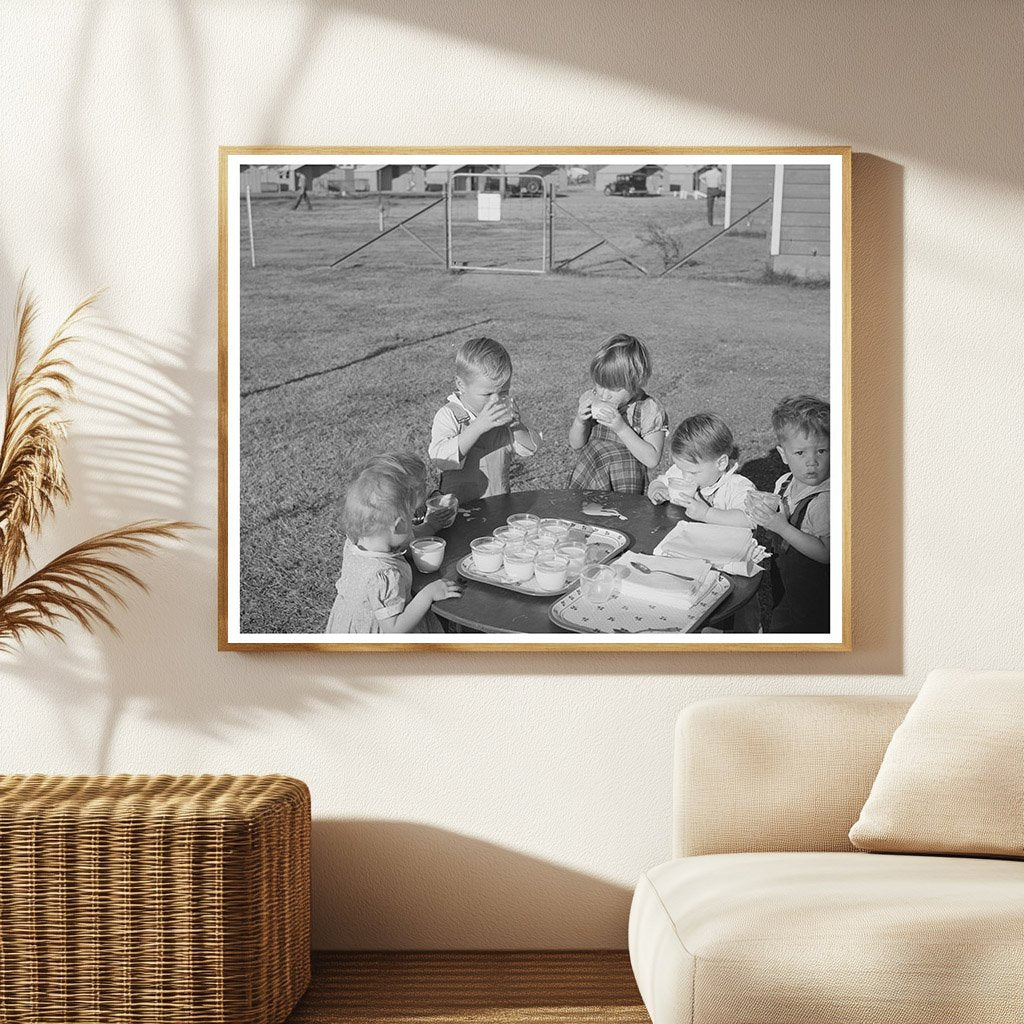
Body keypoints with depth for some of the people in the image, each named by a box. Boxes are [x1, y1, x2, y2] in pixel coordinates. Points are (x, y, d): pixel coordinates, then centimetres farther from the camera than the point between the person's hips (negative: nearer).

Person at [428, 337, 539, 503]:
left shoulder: (507, 407, 6)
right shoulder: (449, 415, -9)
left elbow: (529, 450, 6)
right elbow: (440, 459, -23)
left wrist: (516, 425, -13)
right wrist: (478, 426, -28)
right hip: (460, 505, -4)